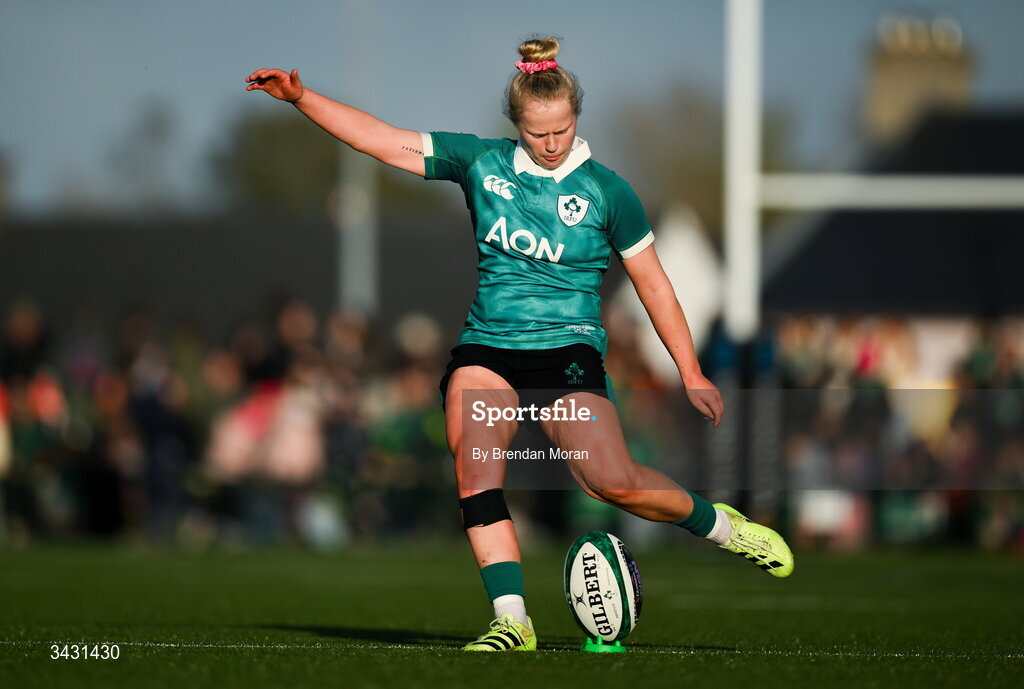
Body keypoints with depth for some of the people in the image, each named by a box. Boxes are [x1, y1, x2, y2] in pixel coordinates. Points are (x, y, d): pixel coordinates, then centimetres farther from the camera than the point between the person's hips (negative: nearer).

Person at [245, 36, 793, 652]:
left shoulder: (607, 191, 1)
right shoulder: (482, 164, 7)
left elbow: (654, 284, 7)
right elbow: (384, 140, 6)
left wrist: (692, 375, 6)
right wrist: (301, 96, -2)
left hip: (569, 352, -2)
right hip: (486, 350, 3)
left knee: (613, 481, -21)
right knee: (473, 460, -26)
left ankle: (719, 525, 8)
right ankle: (512, 620, -27)